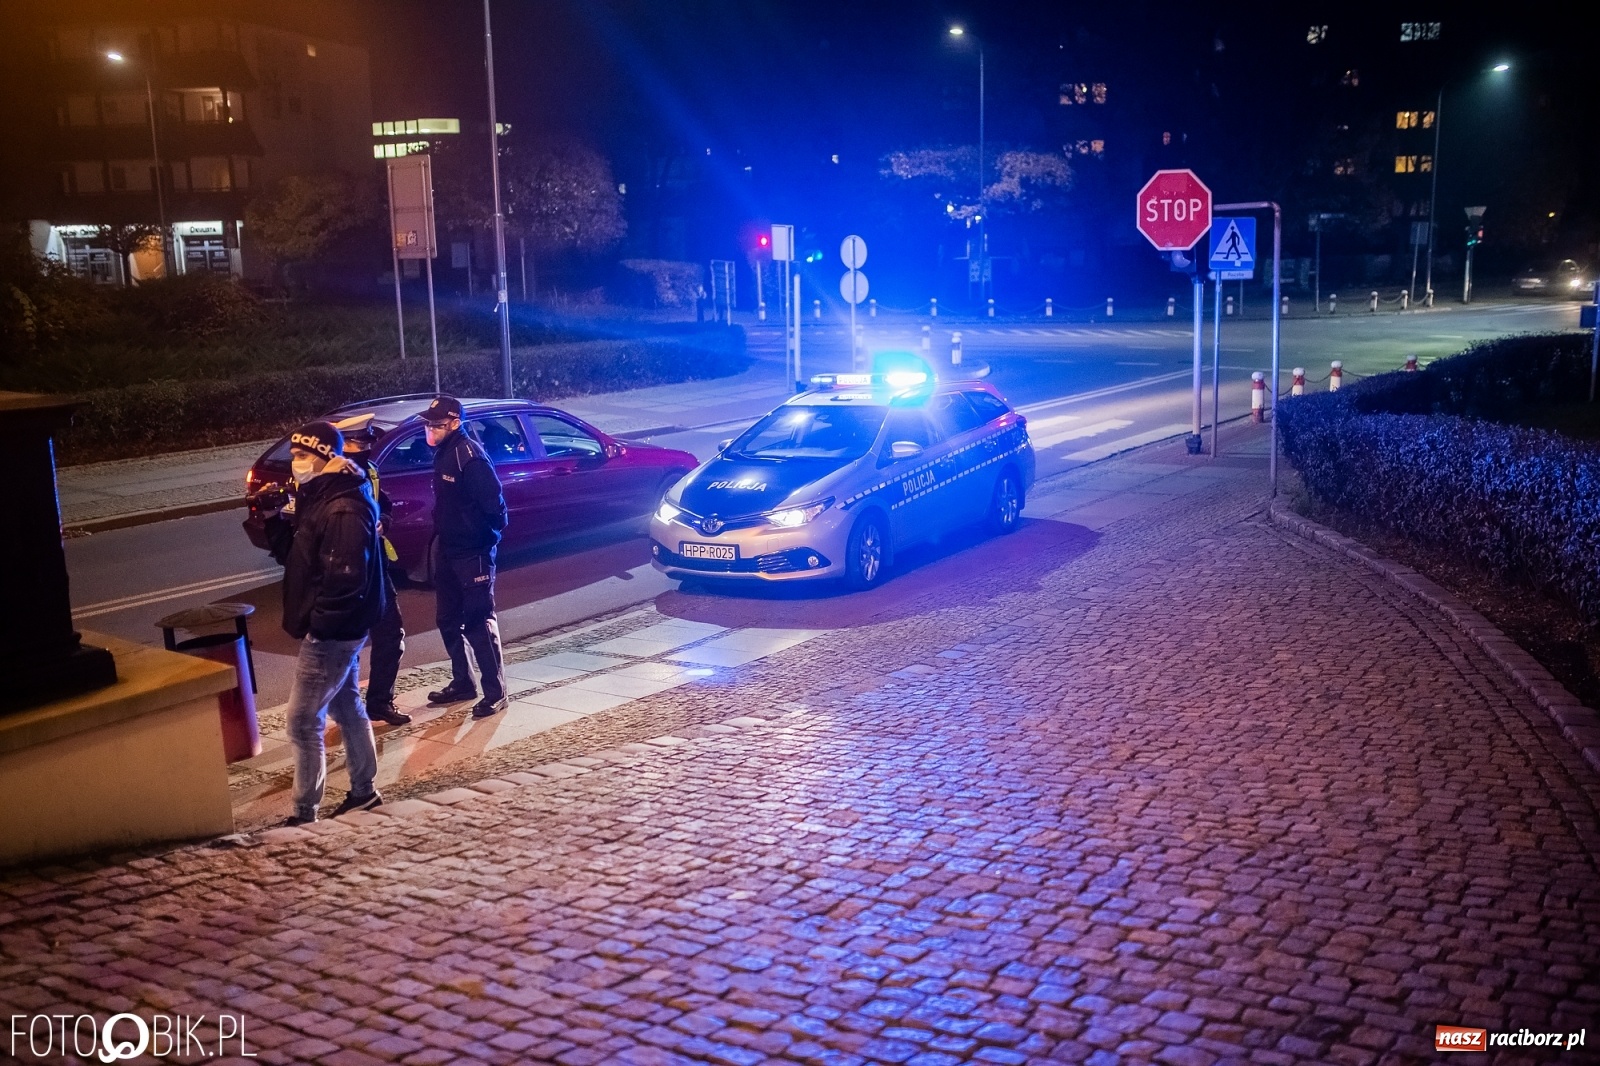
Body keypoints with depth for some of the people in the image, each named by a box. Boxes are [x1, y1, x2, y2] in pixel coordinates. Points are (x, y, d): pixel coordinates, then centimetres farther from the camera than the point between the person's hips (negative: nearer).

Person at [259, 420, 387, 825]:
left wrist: (318, 624, -22)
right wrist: (274, 520, 0)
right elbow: (293, 554, 15)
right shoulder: (318, 499, 10)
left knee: (303, 722, -5)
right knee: (346, 707, 19)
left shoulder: (345, 510, -23)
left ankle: (305, 815, 3)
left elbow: (346, 578, -29)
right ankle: (364, 791, 32)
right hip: (337, 630, 11)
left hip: (331, 633, -11)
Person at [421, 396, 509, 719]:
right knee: (449, 622, 16)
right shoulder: (443, 453, 8)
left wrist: (488, 539, -12)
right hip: (447, 551, 9)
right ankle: (462, 683, 29)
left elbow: (494, 503, -22)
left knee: (479, 624, -4)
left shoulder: (470, 456, -20)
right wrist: (440, 536, 11)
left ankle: (495, 693, 4)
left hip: (473, 554, -9)